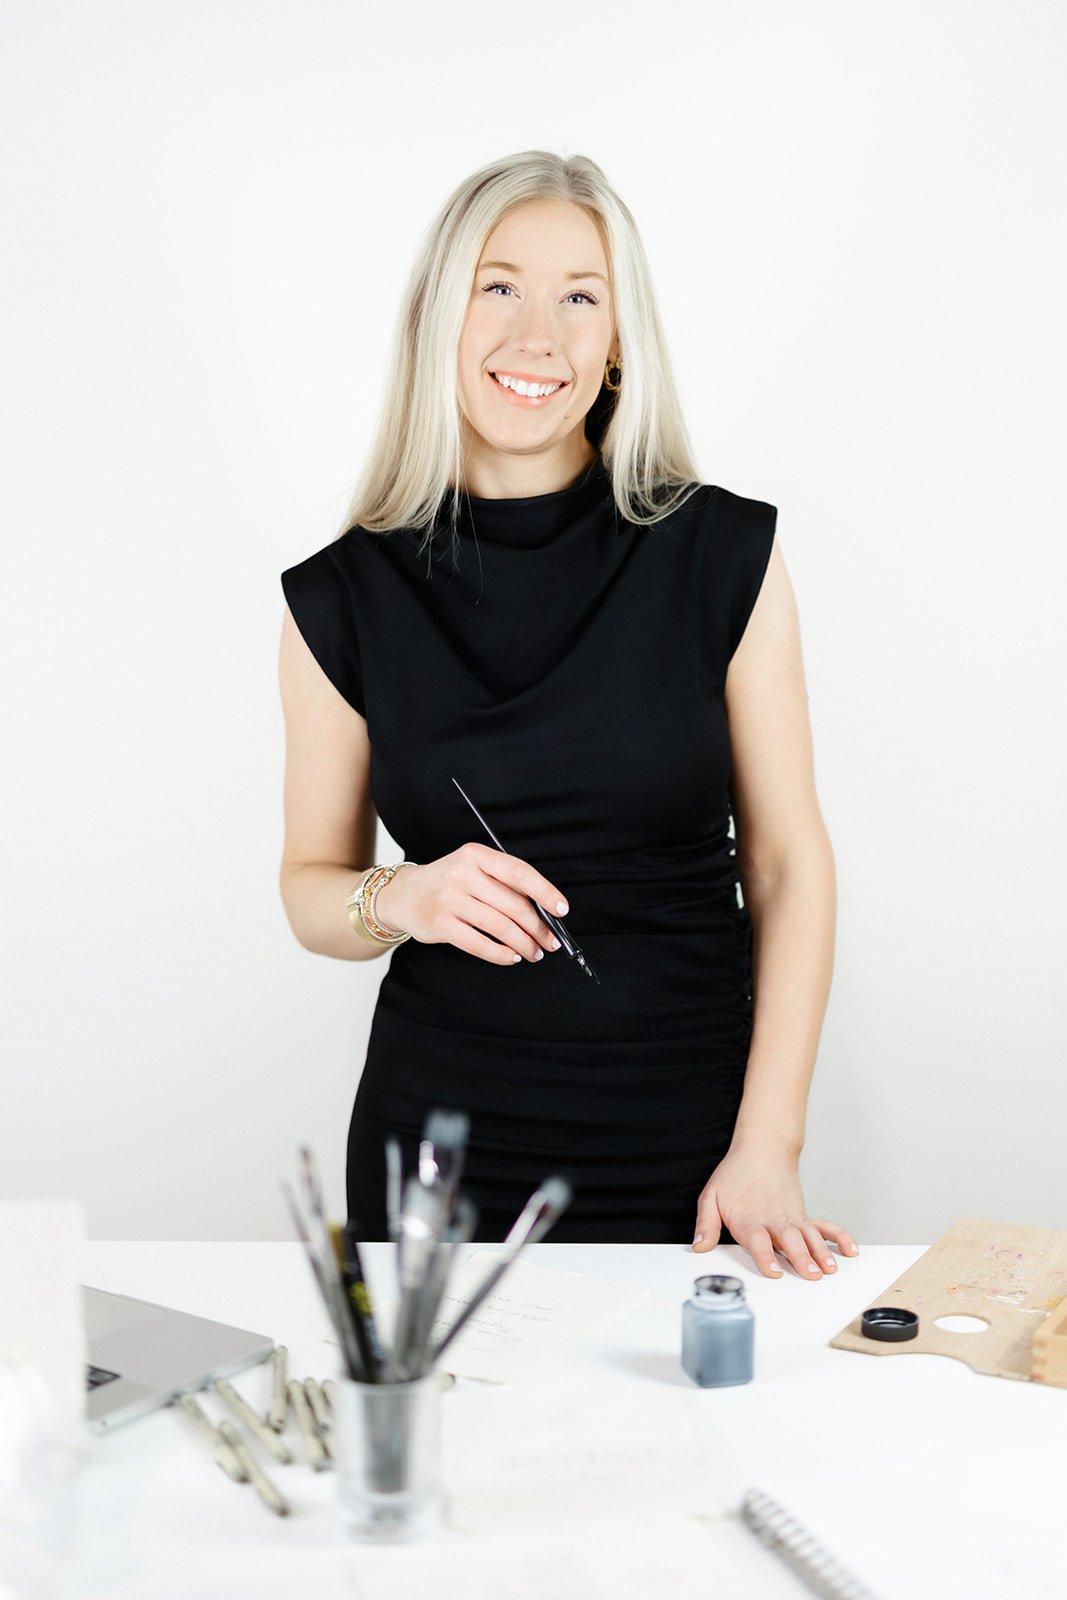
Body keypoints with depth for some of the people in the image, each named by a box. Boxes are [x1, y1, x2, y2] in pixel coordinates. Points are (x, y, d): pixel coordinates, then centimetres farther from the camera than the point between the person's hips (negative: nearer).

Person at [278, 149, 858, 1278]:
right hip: (444, 1144, 1)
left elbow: (787, 859, -2)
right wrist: (404, 899, -17)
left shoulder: (724, 555, -5)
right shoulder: (344, 597, -2)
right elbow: (311, 887, 6)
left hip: (687, 1140, -1)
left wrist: (766, 1151, -8)